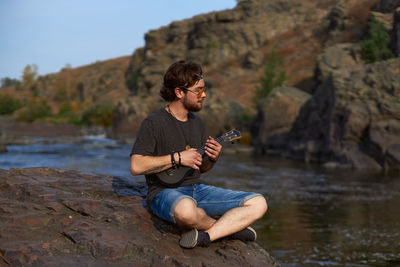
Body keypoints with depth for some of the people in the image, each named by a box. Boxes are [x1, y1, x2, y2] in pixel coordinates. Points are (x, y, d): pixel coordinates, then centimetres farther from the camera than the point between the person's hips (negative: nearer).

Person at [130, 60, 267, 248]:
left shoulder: (197, 123, 15)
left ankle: (205, 235, -24)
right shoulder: (154, 123, -9)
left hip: (197, 190, 7)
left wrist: (212, 159, -2)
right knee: (186, 210, -44)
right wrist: (177, 158, -19)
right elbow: (136, 166, -19)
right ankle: (229, 227, -13)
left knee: (258, 204, -8)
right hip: (165, 191, -7)